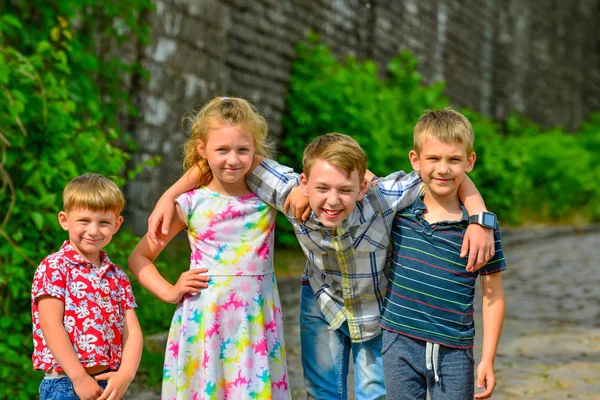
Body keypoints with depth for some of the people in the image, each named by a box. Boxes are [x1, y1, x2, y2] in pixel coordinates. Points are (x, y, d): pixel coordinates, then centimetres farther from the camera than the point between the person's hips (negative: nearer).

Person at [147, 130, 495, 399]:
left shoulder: (383, 199, -37)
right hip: (322, 304, 2)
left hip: (377, 309, -1)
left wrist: (480, 220, -38)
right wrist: (170, 196, -23)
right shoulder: (292, 194, -33)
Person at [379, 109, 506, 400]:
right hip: (400, 344, 2)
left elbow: (493, 296, -2)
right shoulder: (399, 211, 0)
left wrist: (488, 360, -4)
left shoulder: (482, 226, -7)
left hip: (454, 353, -2)